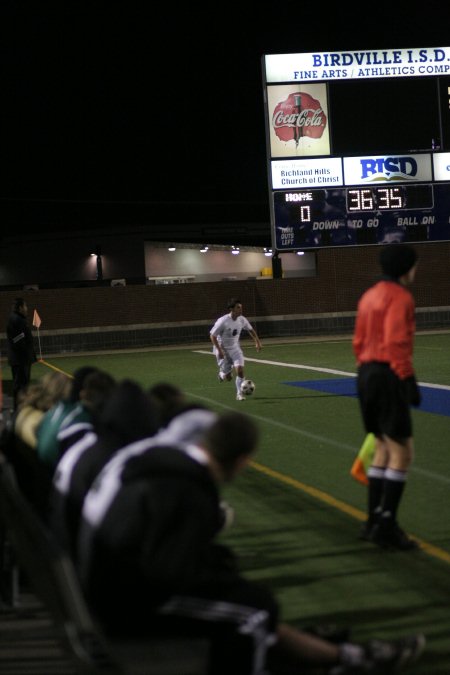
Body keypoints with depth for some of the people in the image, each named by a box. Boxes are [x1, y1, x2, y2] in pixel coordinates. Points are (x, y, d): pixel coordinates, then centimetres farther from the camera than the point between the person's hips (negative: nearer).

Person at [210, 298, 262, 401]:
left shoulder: (242, 320, -7)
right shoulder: (223, 321, -23)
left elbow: (251, 329, 13)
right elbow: (212, 335, -18)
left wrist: (257, 341, 6)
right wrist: (219, 350, -25)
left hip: (235, 349, 4)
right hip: (223, 350, -4)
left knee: (240, 369, -16)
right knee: (228, 377, 0)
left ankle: (239, 394, 0)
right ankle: (222, 374, 38)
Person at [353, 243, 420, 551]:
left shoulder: (369, 296, 16)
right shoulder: (400, 297, -11)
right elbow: (396, 343, -20)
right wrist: (409, 381, -19)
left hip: (366, 374, 9)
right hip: (388, 376, -9)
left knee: (383, 448, 17)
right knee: (402, 452, -5)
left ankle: (375, 522, 20)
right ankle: (386, 526, -6)